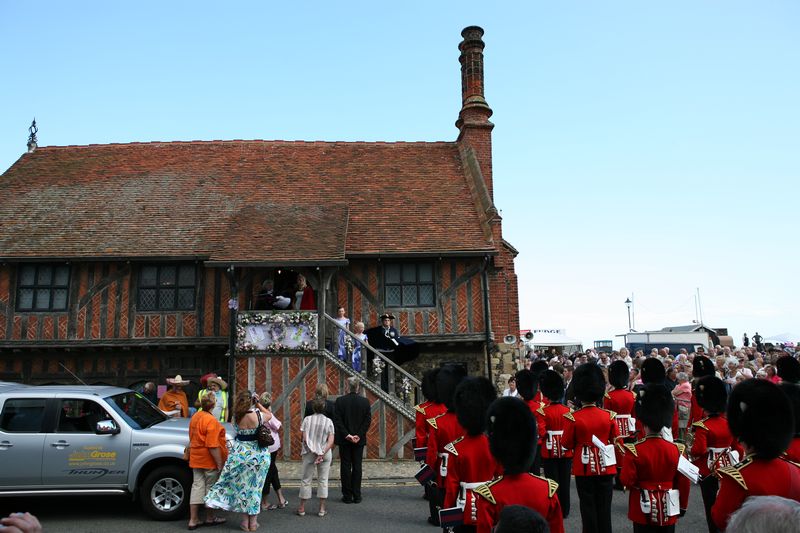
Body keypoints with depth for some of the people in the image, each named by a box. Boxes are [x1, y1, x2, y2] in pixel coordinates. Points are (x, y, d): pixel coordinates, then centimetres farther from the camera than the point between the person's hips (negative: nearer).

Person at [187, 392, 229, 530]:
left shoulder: (195, 417, 4)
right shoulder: (211, 421, -22)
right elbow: (213, 446, -24)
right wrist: (220, 463, -18)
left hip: (196, 459, 7)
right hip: (209, 461, -7)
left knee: (197, 486, 10)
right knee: (210, 488, 8)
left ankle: (193, 520, 12)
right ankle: (210, 518, 22)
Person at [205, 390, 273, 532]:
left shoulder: (236, 417, -9)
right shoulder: (257, 415, -16)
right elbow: (269, 415, 5)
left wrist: (255, 404, 10)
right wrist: (258, 404, 6)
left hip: (240, 454, 2)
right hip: (258, 455, -1)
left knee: (242, 485, 13)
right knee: (254, 487, 9)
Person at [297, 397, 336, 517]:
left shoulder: (307, 419, -6)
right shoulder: (328, 421, -4)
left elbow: (303, 438, -9)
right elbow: (331, 441, -10)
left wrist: (312, 451, 2)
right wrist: (322, 454, -13)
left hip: (309, 453, 0)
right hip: (325, 453, 1)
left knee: (306, 480, 11)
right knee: (323, 480, 10)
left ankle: (302, 508, 18)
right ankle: (322, 509, 13)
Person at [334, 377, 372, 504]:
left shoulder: (339, 401, -7)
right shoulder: (365, 401, -3)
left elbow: (337, 421, -10)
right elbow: (368, 421, -5)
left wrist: (347, 435, -9)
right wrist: (358, 435, -5)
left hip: (344, 440, -1)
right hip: (359, 440, 1)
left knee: (345, 467, 6)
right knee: (357, 467, 8)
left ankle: (347, 496, 10)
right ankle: (357, 496, 11)